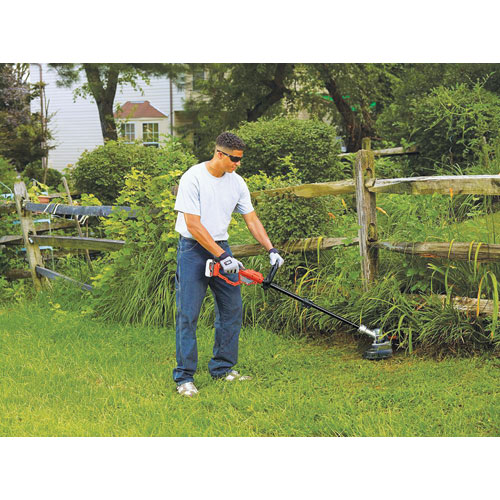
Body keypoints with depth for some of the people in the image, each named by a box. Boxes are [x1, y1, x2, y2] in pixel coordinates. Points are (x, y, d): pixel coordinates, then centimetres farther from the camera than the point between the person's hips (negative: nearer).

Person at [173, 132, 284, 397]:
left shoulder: (236, 182, 3)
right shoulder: (193, 178, -16)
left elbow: (252, 220, 12)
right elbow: (193, 225, -19)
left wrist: (271, 250, 2)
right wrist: (222, 257, -21)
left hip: (221, 246, 7)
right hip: (193, 248, -6)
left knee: (232, 310, 5)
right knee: (188, 315, -8)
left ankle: (223, 369, 17)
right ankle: (184, 377, -4)